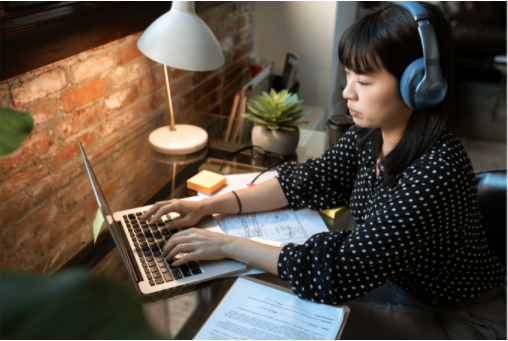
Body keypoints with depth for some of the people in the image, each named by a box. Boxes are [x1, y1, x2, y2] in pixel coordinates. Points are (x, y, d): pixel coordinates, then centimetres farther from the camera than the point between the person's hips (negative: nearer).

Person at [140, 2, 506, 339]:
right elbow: (310, 181, -1)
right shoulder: (370, 135, -10)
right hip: (398, 280, 6)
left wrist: (228, 245, -29)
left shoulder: (438, 170, -35)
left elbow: (342, 269, -35)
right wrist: (209, 206, -9)